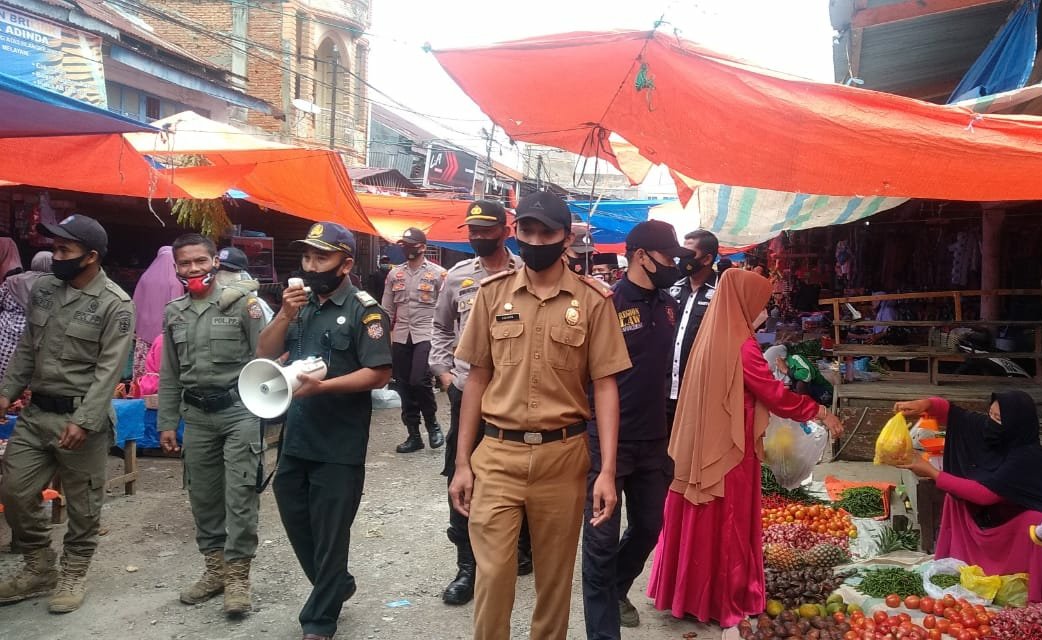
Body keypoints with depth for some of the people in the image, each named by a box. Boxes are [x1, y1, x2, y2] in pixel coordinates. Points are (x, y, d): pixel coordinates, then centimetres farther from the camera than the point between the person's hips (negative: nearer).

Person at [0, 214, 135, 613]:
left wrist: (83, 421, -21)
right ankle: (40, 568, 28)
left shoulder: (115, 304, -12)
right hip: (35, 412, 6)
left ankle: (73, 575, 24)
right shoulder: (43, 290, 7)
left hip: (81, 417, -6)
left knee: (82, 503, 5)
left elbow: (109, 370, -16)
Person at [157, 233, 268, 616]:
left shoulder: (242, 303, -6)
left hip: (239, 409, -5)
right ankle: (214, 568, 26)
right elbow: (169, 375, 15)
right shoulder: (174, 313, 10)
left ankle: (238, 574, 7)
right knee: (203, 495, 12)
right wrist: (166, 422, 12)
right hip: (196, 415, 5)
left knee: (240, 494, -3)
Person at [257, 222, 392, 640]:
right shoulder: (300, 303, 10)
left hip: (339, 446, -7)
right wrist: (285, 316, -10)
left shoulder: (364, 310, -11)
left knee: (329, 532, 7)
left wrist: (321, 386, -25)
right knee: (295, 520, 19)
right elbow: (264, 355, 6)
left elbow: (378, 374, -17)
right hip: (295, 439, 7)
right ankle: (336, 585, 42)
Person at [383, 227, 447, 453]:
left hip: (426, 335, -5)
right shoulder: (394, 274, 11)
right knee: (404, 386, 7)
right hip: (400, 337, 5)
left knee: (419, 381, -18)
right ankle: (414, 436, 18)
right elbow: (387, 310, 13)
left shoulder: (438, 273, -1)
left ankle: (432, 423, 8)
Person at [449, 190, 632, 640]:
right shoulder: (492, 293, 3)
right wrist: (462, 462, 4)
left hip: (563, 455, 0)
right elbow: (477, 379, 6)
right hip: (497, 455, 1)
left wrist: (608, 470, -9)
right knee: (492, 575, 2)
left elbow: (605, 386, -2)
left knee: (554, 575, 14)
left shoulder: (593, 300, -3)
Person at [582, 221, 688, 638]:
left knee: (648, 527, 18)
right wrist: (585, 434, -11)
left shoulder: (669, 305, 7)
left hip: (654, 440, 7)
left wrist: (666, 426, 17)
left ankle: (617, 591, 44)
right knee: (602, 539, 2)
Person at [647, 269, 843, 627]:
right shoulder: (741, 347, -18)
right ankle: (724, 601, 16)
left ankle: (689, 593, 28)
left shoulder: (711, 338, 8)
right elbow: (776, 395, -13)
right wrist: (821, 413, 0)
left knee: (699, 522, 16)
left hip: (702, 446, 8)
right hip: (726, 450, -8)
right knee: (725, 524, 4)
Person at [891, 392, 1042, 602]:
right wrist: (924, 404, -23)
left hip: (1020, 526, -7)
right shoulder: (985, 428, -12)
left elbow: (985, 493, -32)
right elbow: (950, 411, 0)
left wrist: (932, 473, -28)